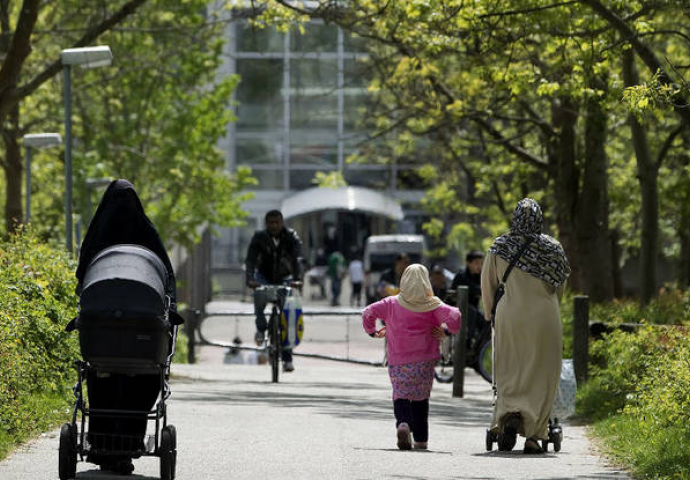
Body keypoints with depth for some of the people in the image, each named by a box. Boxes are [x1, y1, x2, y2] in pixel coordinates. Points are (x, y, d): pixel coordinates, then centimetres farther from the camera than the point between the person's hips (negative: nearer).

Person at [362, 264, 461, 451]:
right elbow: (454, 315, -13)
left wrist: (373, 332, 14)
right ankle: (421, 439, 15)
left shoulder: (392, 304, 3)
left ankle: (403, 423, -29)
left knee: (400, 395, 1)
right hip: (424, 361, 0)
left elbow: (368, 313, 1)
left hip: (398, 361, 0)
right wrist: (445, 332, 0)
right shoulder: (432, 305, -1)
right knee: (421, 398, 13)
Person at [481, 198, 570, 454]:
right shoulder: (551, 248, -2)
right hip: (544, 318, 0)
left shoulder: (499, 247, -1)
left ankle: (510, 415, -16)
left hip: (510, 317, 1)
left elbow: (488, 283, 7)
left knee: (509, 373, 10)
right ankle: (533, 435, 0)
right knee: (541, 375, 5)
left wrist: (492, 313, 22)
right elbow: (560, 284, 10)